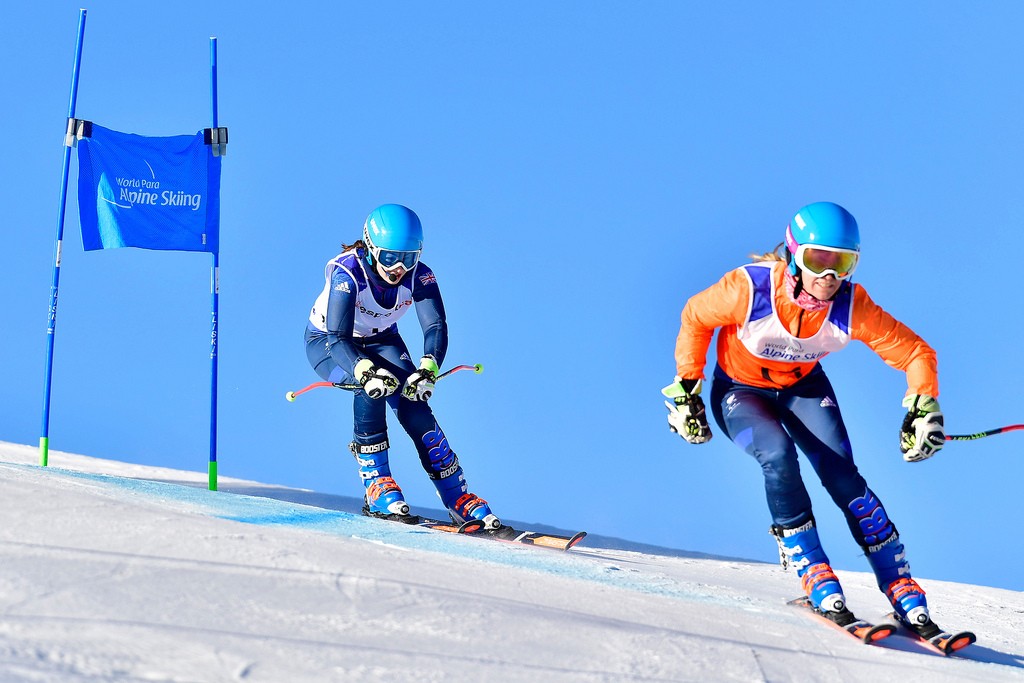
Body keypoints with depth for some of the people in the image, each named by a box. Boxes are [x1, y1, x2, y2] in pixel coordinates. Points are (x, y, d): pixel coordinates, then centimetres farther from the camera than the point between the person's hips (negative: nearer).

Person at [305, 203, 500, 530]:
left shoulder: (419, 276, -22)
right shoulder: (346, 272, -33)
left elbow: (436, 328, -31)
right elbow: (337, 339, -39)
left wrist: (427, 370, -50)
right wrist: (366, 372, -57)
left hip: (380, 340, 3)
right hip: (327, 342, -3)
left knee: (413, 399, -20)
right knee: (372, 388, -33)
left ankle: (458, 497, -13)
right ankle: (376, 486, -22)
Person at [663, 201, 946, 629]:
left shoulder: (852, 307, -27)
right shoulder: (750, 288, -33)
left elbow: (916, 353, -17)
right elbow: (695, 318, -13)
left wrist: (924, 408, -31)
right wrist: (686, 389, -10)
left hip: (804, 388, 1)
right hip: (740, 390, -1)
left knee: (842, 476, -18)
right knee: (778, 456, -31)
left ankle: (903, 591, -10)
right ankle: (811, 570, -18)